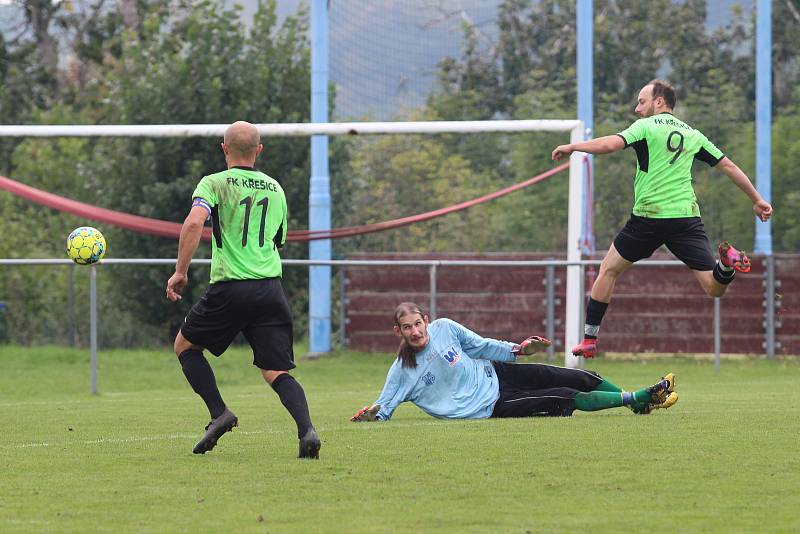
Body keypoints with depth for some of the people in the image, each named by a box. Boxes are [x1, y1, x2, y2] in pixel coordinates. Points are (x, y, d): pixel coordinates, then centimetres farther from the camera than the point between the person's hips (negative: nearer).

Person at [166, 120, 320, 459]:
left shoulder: (214, 184, 0)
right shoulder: (275, 189, 16)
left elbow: (194, 222, -17)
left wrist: (180, 271, -12)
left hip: (229, 288, -4)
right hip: (271, 287, 4)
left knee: (185, 345, 19)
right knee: (277, 373, 3)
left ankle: (219, 414, 4)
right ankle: (306, 429, -22)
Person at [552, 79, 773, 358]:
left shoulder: (646, 126, 0)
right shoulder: (692, 134, 16)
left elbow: (610, 144, -16)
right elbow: (729, 166, 18)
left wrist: (572, 147, -3)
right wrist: (757, 200, 26)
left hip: (649, 217, -3)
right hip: (687, 217, 3)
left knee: (608, 270, 15)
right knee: (715, 288, 1)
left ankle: (589, 339, 13)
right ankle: (727, 261, -33)